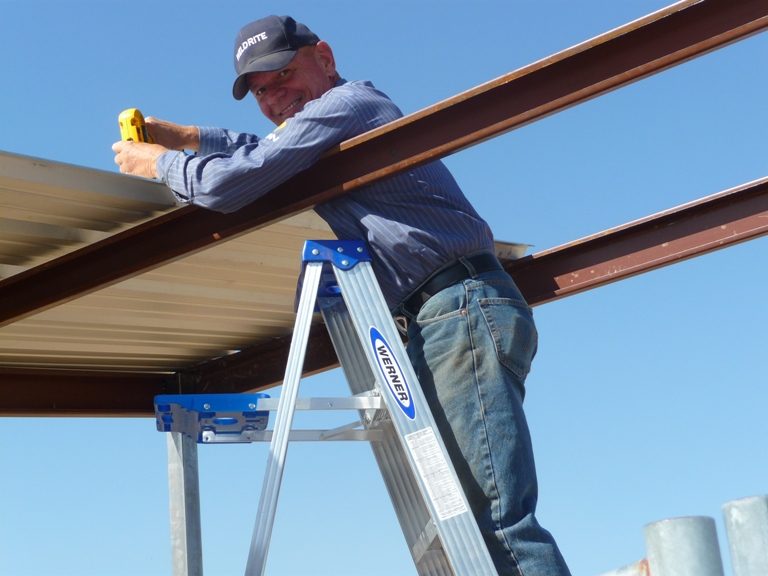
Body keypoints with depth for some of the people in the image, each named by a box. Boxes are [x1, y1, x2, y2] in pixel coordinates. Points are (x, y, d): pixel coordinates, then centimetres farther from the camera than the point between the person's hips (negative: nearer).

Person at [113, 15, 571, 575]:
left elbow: (230, 182, -11)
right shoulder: (335, 120, 27)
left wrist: (158, 164, 8)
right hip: (446, 320, 10)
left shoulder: (343, 103, -4)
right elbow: (256, 148, 43)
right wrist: (165, 132, 33)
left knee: (498, 517, -19)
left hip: (463, 310, -10)